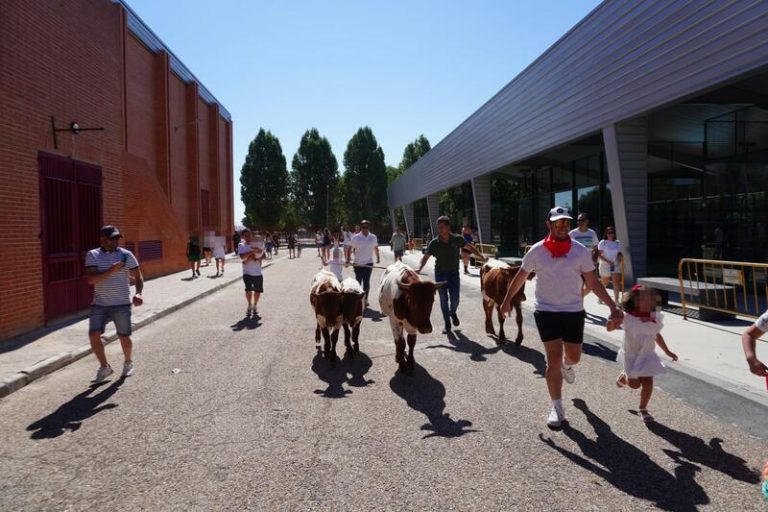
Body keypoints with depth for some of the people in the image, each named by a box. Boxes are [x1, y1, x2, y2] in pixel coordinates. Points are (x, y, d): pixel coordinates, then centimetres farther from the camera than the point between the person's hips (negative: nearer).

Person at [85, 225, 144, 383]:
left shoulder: (126, 255, 0)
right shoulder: (92, 255, 0)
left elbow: (138, 277, 2)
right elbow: (91, 279, -12)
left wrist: (138, 293, -16)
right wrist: (112, 270, -24)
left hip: (121, 304, -1)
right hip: (99, 304, 1)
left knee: (124, 337, 6)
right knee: (93, 335, -8)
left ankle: (128, 363, 32)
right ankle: (105, 367, 11)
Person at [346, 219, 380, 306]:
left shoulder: (373, 237, 2)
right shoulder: (355, 238, -6)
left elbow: (376, 248, 16)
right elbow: (350, 249, 0)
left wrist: (378, 258, 20)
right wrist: (348, 259, -7)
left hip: (369, 263, 1)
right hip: (358, 263, -1)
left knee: (366, 282, 2)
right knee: (358, 281, 6)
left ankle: (365, 299, 11)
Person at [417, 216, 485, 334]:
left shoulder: (457, 239, -7)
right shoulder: (434, 243, -9)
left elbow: (470, 247, 5)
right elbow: (426, 257, -6)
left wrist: (482, 257, -3)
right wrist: (419, 269, -22)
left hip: (454, 273, 0)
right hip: (440, 273, 0)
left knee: (455, 299, 0)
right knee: (443, 300, 4)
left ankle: (453, 313, 35)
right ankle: (447, 324, 17)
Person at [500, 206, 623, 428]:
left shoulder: (581, 251, -5)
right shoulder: (537, 251, -7)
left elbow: (593, 283, -2)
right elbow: (520, 277, 6)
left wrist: (613, 306, -11)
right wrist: (507, 300, 11)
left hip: (574, 311, 2)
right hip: (546, 311, -2)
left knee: (574, 357, 15)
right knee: (553, 360, -5)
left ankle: (566, 365, 55)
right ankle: (557, 408, 7)